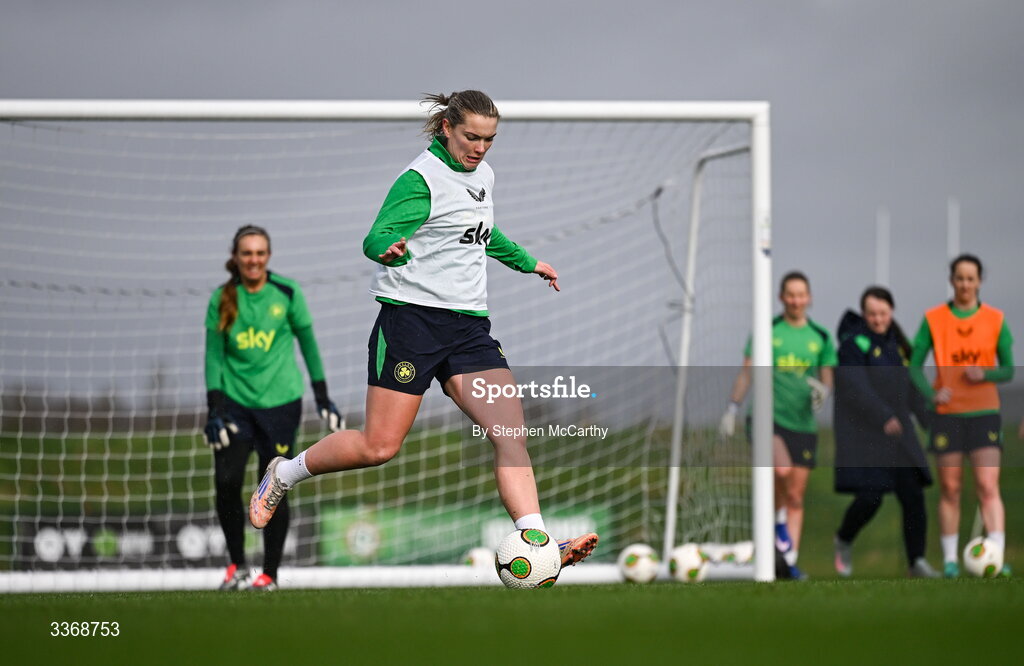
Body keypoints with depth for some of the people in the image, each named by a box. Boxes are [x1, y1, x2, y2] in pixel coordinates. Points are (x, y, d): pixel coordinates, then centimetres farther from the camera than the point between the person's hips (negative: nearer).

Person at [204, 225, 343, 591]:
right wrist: (215, 410, -7)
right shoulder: (222, 299, 1)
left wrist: (323, 399, 7)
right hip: (235, 401, 1)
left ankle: (270, 573, 10)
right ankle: (237, 564, 5)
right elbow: (214, 356, 2)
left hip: (280, 402, -1)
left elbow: (307, 342, 7)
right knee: (226, 480, -13)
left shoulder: (286, 292, -2)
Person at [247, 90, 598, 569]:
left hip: (470, 327, 7)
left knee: (512, 435, -13)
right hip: (412, 317, -7)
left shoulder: (483, 175, 16)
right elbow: (376, 238, -18)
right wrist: (389, 249, -41)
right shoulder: (422, 179, -9)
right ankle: (284, 473, 19)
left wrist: (527, 263, 45)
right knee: (379, 447, -6)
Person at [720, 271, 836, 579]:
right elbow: (746, 373, 6)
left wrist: (823, 390, -13)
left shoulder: (820, 338, 8)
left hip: (803, 424, 3)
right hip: (768, 418, -3)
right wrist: (732, 409, -1)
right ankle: (779, 521, -3)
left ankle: (791, 562, 8)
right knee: (782, 469, -29)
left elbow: (827, 380, 10)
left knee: (796, 497, 2)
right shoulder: (767, 331, 3)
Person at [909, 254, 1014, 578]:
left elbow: (1009, 370, 8)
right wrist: (931, 393, -15)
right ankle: (950, 559, 12)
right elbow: (915, 365, 3)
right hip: (947, 413, 1)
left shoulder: (995, 320, 4)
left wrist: (985, 374, -14)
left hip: (985, 412, -1)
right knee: (949, 489, 4)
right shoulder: (933, 319, 2)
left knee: (988, 486, -12)